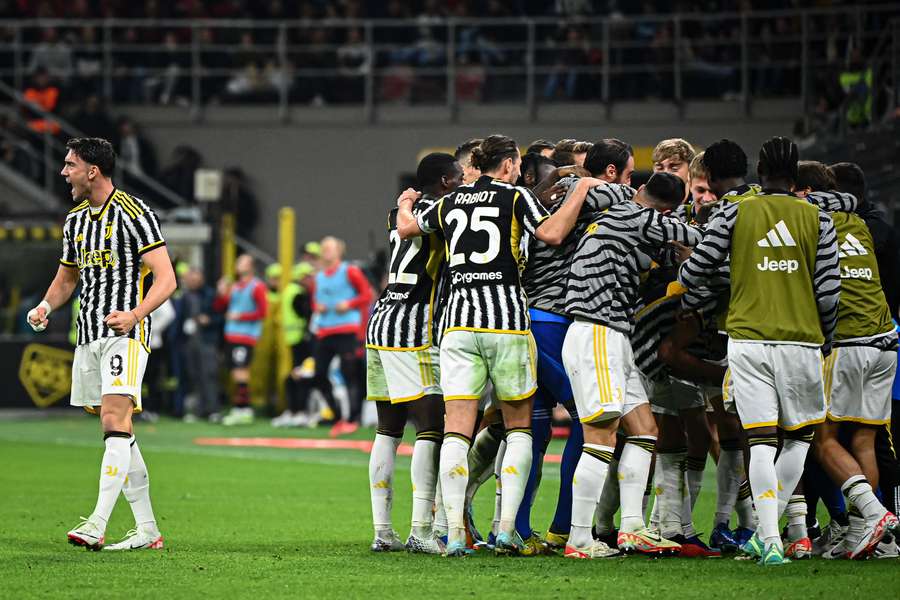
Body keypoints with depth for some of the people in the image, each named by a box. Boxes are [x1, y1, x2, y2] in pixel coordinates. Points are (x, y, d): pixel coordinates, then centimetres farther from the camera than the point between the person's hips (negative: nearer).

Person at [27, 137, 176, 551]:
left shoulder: (134, 214, -8)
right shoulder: (75, 219, 15)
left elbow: (166, 279, -12)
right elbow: (66, 278, 27)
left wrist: (135, 314, -28)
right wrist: (45, 307, 5)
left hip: (126, 333, -8)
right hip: (88, 334, 8)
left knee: (115, 420, -19)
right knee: (118, 433, 7)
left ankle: (98, 524, -28)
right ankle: (147, 529, 11)